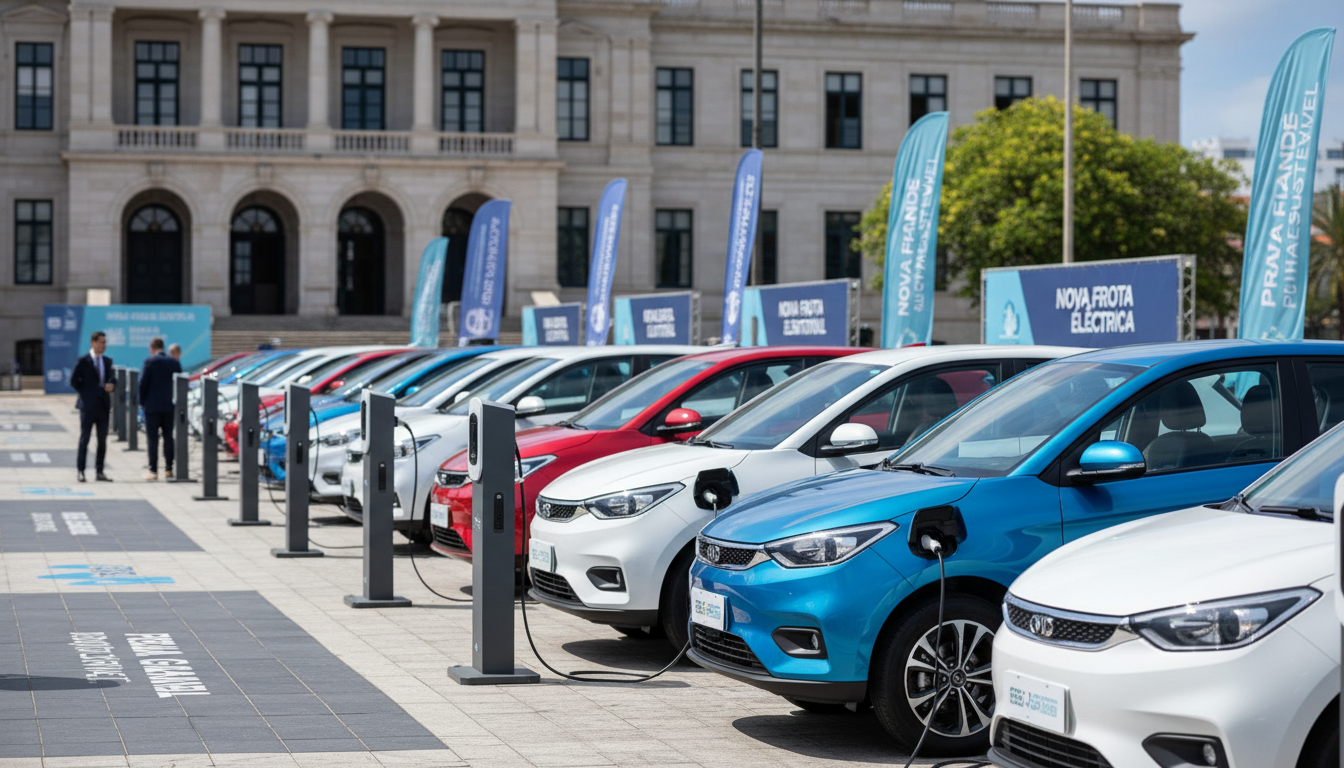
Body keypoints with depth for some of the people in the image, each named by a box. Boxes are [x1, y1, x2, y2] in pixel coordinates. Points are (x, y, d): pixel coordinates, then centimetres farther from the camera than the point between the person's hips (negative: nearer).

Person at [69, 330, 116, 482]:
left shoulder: (107, 361, 10)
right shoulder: (83, 361, -5)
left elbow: (112, 377, 10)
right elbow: (74, 381, -5)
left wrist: (111, 385, -12)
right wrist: (85, 393, -5)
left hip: (104, 406, 5)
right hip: (88, 406, -5)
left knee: (102, 440, 7)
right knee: (84, 439, -1)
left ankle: (99, 472, 13)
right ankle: (80, 471, 4)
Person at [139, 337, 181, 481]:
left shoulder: (150, 361, -9)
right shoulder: (175, 362, 4)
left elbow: (143, 383, -9)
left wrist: (142, 401, 3)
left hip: (152, 405, -4)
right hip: (169, 405, 4)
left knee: (153, 438, -1)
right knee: (168, 437, 11)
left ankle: (153, 470, -4)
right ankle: (168, 469, 11)